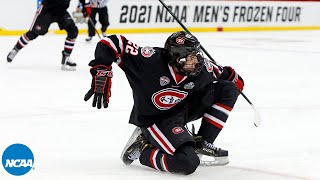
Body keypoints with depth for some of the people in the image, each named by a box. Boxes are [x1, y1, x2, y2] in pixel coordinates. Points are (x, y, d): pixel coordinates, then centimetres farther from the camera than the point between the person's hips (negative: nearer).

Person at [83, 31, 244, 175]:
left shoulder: (203, 68, -14)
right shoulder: (152, 60, -29)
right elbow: (110, 44, -25)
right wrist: (101, 77, -27)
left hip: (185, 109, 7)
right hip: (154, 120, -7)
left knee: (228, 89, -5)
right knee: (187, 163, -28)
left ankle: (202, 142, 6)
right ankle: (142, 149, -1)